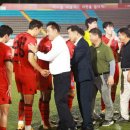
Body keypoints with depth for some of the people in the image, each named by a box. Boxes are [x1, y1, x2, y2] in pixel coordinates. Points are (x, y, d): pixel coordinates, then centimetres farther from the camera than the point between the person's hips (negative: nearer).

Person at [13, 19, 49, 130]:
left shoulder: (18, 37, 8)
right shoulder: (32, 39, -15)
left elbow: (14, 54, 12)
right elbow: (30, 59, -22)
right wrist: (41, 70, -11)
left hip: (18, 72, 7)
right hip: (28, 74, -7)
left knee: (23, 98, 22)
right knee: (28, 101, 1)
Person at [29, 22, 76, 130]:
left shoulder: (59, 42, -16)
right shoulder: (57, 42, 15)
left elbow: (49, 57, -21)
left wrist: (36, 51, -11)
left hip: (62, 76, -10)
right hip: (59, 75, 10)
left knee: (61, 101, -10)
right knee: (60, 100, 13)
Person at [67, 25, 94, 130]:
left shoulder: (82, 44, -15)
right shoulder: (79, 44, 15)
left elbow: (74, 60, -19)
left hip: (85, 77, -10)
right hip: (81, 78, 10)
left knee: (85, 101, -9)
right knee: (81, 101, 14)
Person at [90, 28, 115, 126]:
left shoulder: (105, 48, -10)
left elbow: (112, 62, -13)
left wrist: (111, 76, -20)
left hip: (103, 76, -6)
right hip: (93, 77, 6)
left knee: (106, 98, 3)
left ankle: (109, 119, 14)